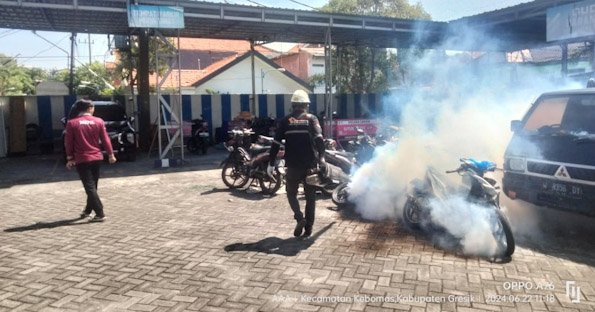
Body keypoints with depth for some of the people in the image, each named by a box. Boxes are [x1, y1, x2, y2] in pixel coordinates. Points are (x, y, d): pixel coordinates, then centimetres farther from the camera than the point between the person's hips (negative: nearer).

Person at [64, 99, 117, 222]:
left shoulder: (72, 123, -4)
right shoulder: (99, 121, 0)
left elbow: (68, 142, -3)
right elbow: (105, 139, 1)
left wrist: (69, 158, 4)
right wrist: (110, 154, 8)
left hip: (82, 160, -3)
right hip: (97, 158, 3)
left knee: (90, 187, -3)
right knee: (92, 186, 17)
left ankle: (100, 214, -8)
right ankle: (88, 210, 31)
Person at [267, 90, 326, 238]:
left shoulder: (285, 121, 3)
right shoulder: (312, 119, 2)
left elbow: (276, 143, 0)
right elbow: (319, 139, -14)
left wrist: (271, 163, 4)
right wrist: (321, 157, -20)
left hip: (292, 165, 0)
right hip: (310, 165, 0)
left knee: (291, 193, 16)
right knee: (310, 197, 10)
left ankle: (299, 218, -6)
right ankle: (308, 228, 12)